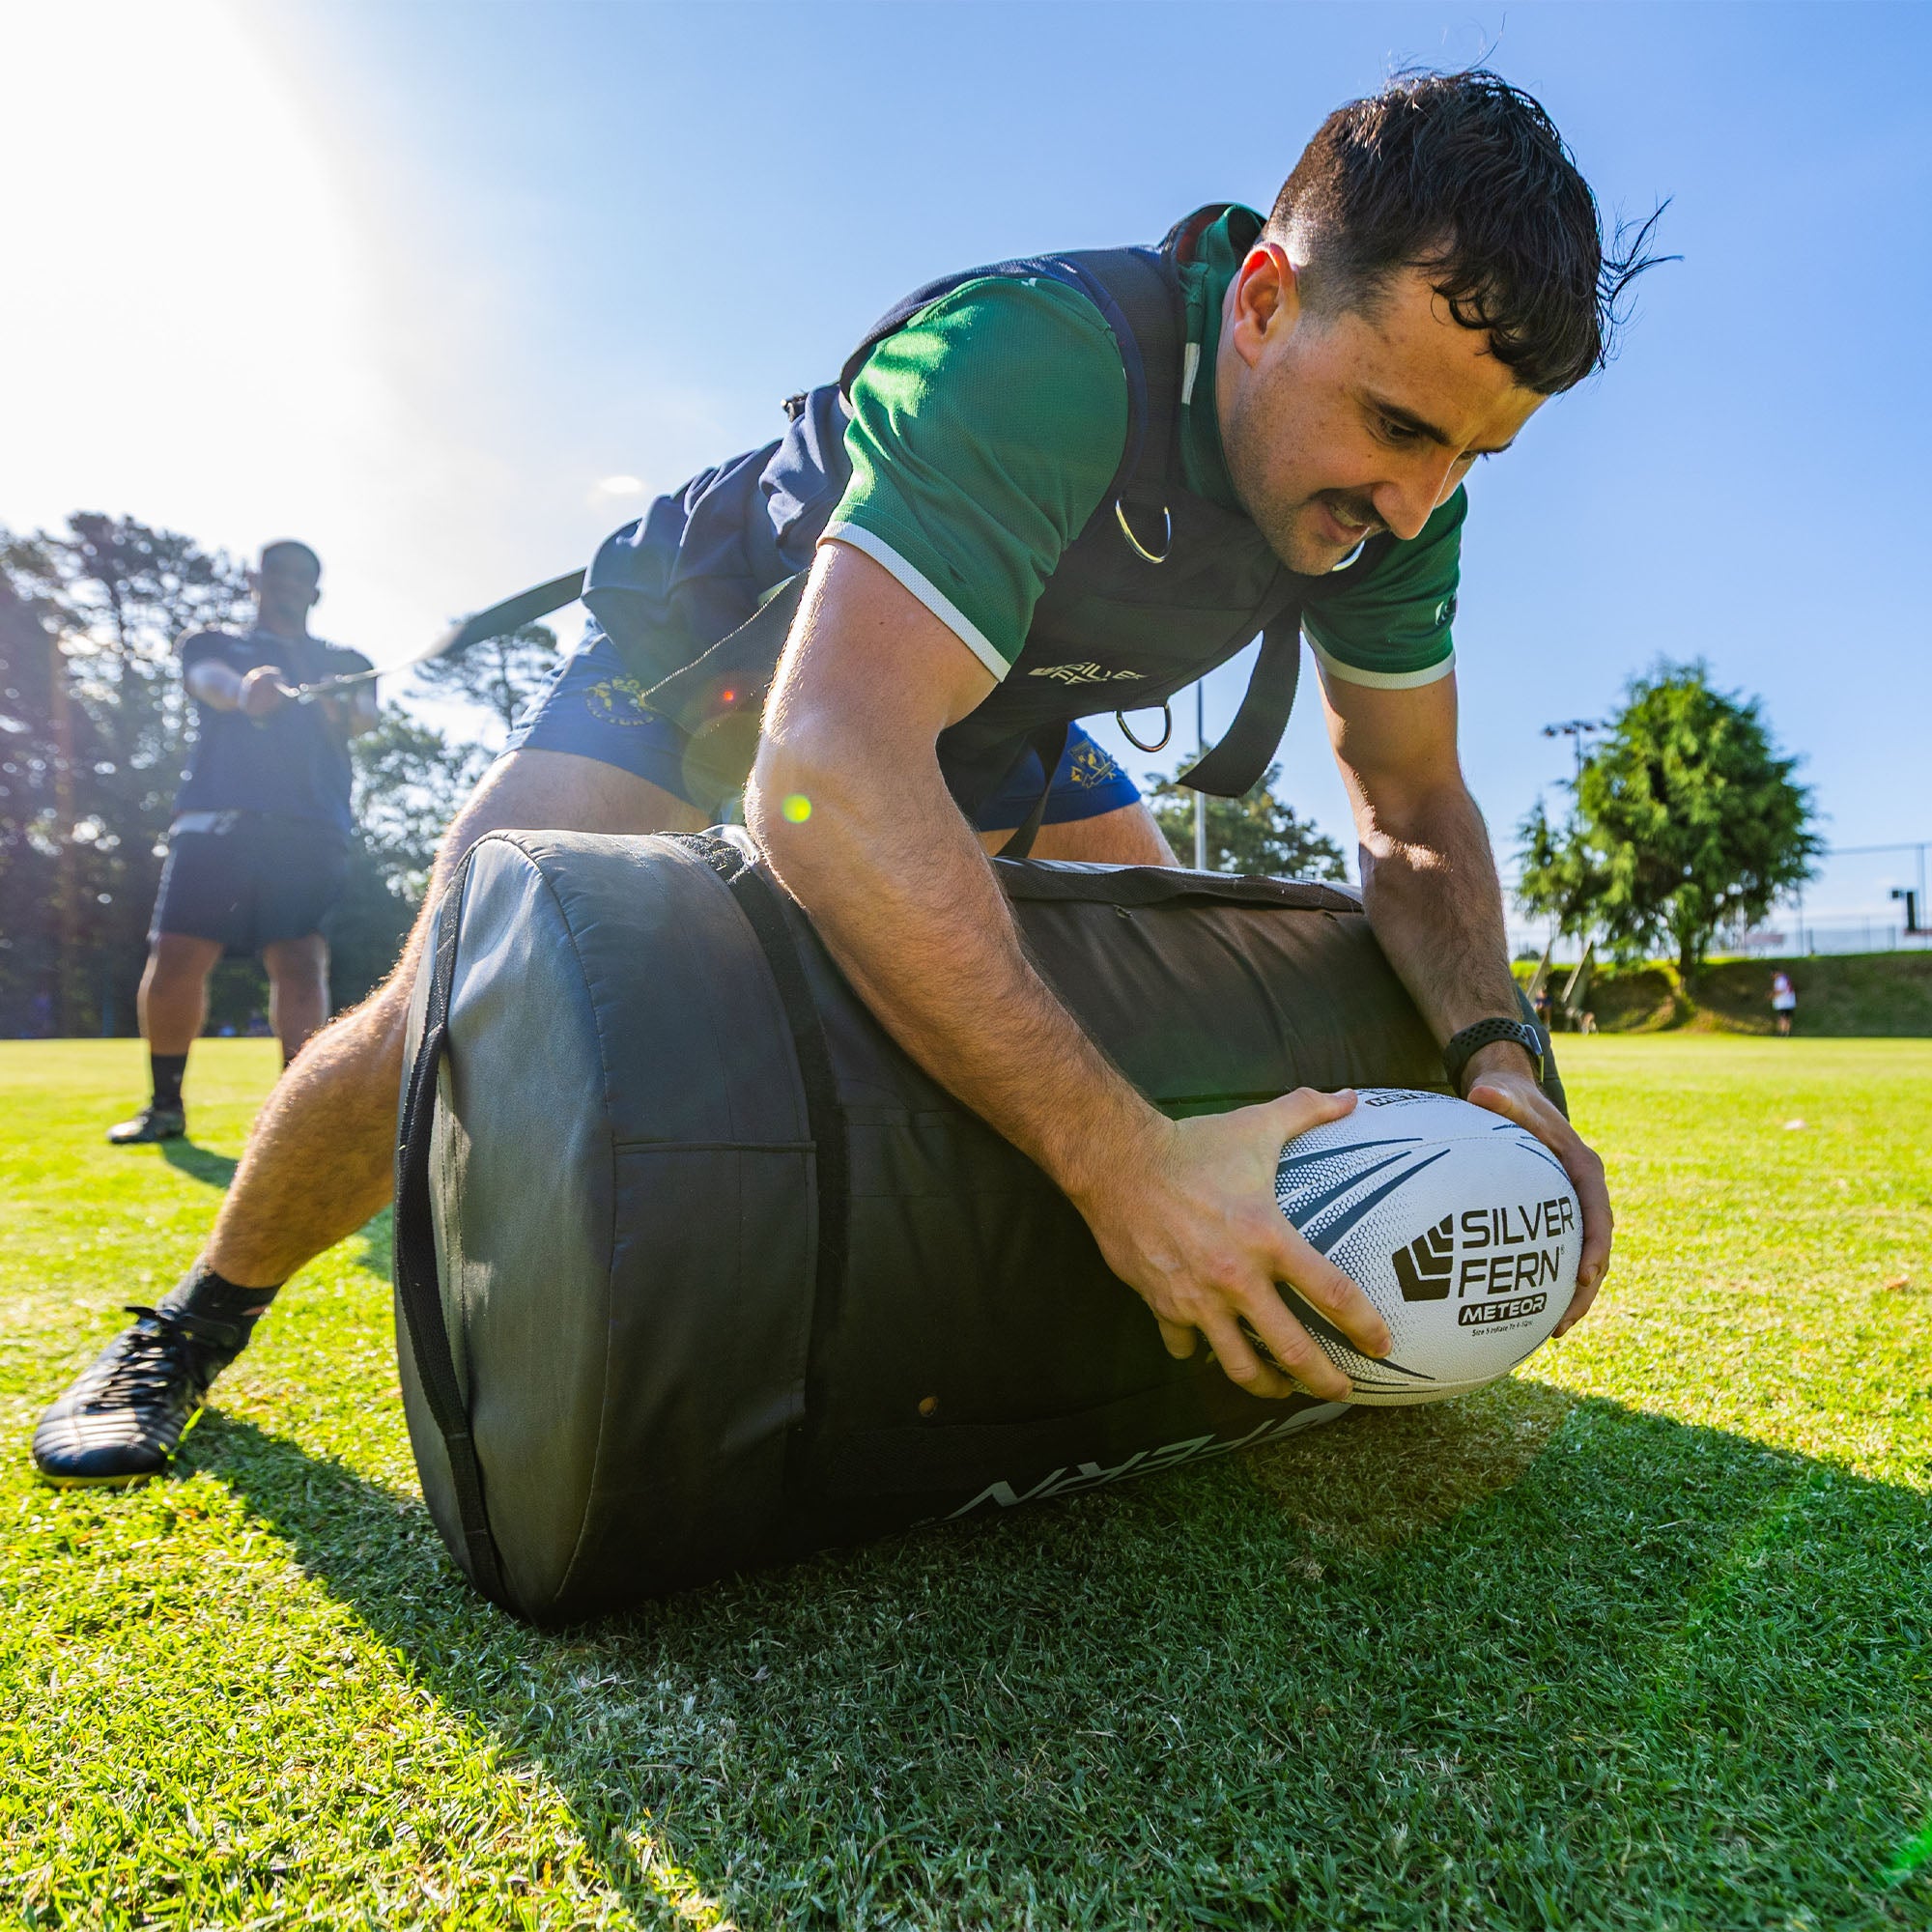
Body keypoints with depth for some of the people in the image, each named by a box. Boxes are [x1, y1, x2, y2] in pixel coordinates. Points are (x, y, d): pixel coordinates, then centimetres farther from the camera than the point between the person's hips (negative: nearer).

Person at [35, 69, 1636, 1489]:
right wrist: (1121, 1155, -56)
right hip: (717, 657, -5)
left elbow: (1416, 810, -11)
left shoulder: (1395, 486, -18)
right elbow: (825, 777, -52)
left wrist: (1496, 1056, -30)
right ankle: (196, 1329, 14)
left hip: (981, 707, 6)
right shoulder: (1032, 364, -40)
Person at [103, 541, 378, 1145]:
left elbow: (362, 716, 0)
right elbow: (209, 681, -5)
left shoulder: (346, 663, 22)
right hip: (216, 819, 0)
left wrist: (343, 707, -26)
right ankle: (165, 1105, 7)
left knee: (301, 963, -15)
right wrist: (244, 689, -31)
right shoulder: (212, 644, 20)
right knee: (175, 957, -7)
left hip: (310, 828, 0)